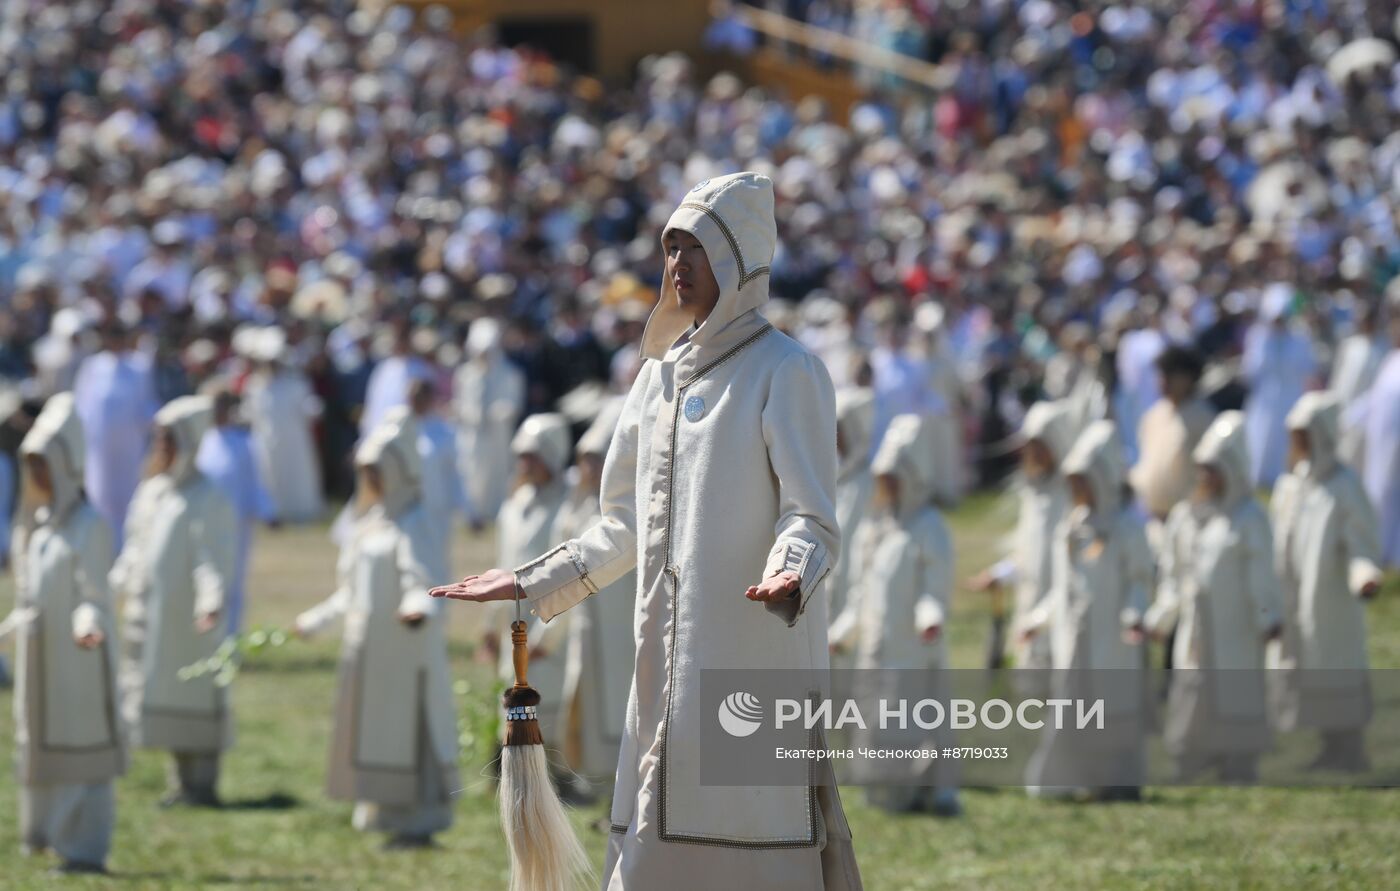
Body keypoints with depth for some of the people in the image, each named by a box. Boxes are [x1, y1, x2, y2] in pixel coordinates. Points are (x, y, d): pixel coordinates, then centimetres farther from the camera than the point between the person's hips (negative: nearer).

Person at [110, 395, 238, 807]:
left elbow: (215, 561, -18)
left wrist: (212, 602, -31)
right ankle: (182, 784, 18)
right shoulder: (152, 492, 11)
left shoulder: (207, 501, -13)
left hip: (188, 619, -8)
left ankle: (202, 785, 2)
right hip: (150, 615, 8)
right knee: (167, 697, 11)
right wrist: (115, 585, 14)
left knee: (194, 696, -4)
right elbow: (137, 549, 19)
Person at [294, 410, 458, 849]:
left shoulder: (412, 523, -11)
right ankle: (392, 817, 13)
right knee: (375, 732, 9)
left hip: (406, 649, -9)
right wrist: (317, 619, 33)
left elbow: (424, 582, -21)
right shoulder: (370, 522, 15)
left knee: (407, 732, -6)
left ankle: (420, 823, -3)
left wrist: (420, 609, -42)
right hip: (370, 653, 9)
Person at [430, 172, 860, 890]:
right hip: (668, 663, 7)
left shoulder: (784, 373, -5)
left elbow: (810, 516, -12)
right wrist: (530, 584, 19)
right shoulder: (662, 377, 17)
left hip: (755, 662, -7)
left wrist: (788, 575, -32)